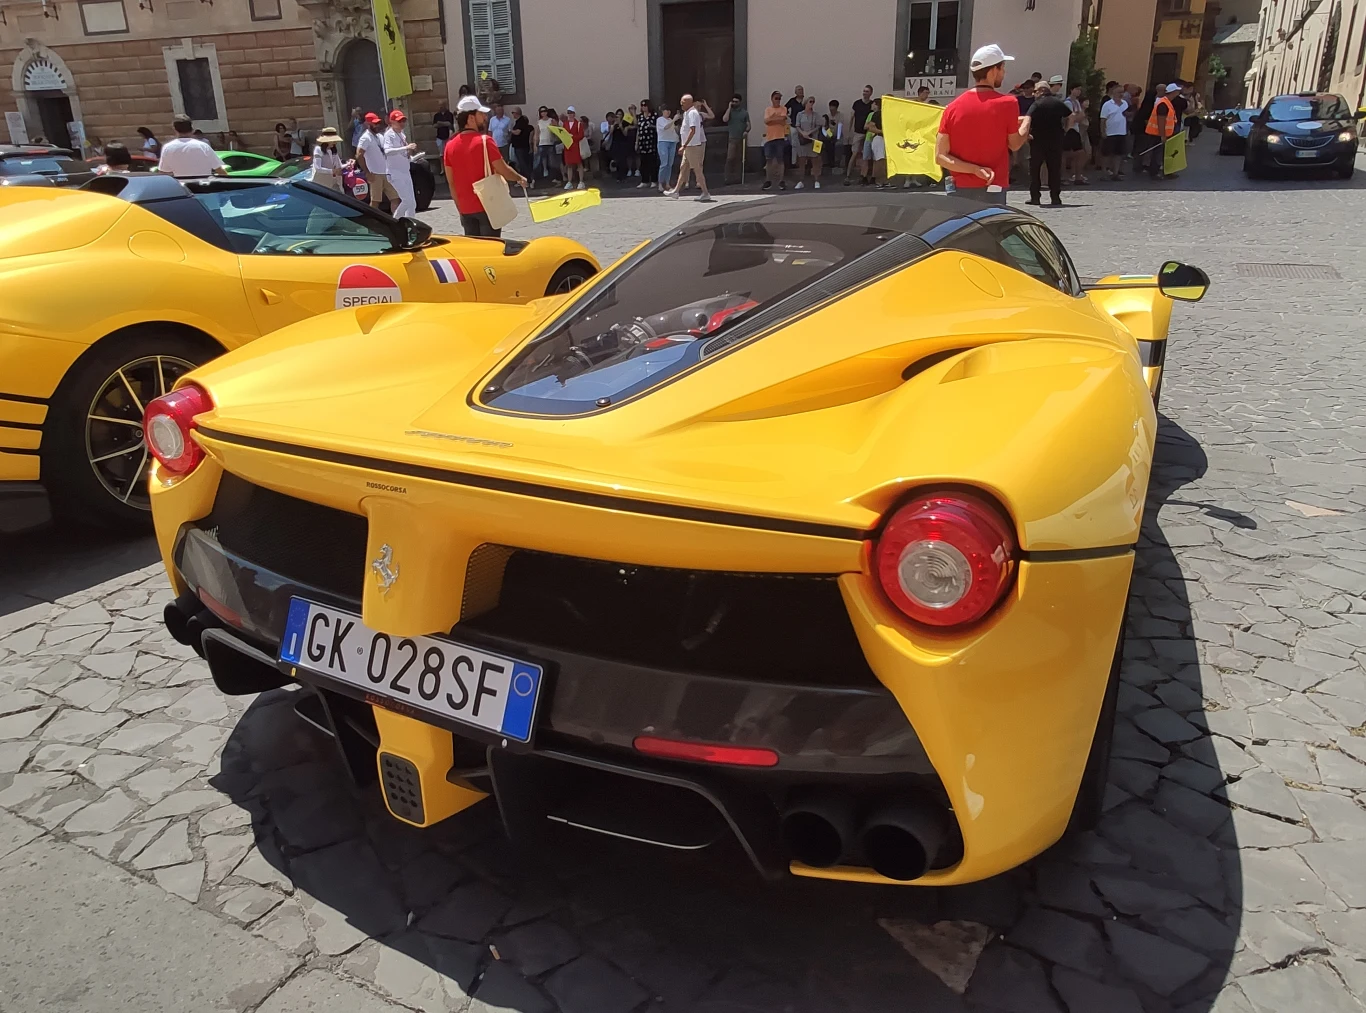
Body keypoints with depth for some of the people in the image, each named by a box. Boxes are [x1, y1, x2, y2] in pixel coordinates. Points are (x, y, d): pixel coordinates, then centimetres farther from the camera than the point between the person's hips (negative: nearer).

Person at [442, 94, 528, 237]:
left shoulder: (450, 146, 5)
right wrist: (520, 178, 8)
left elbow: (451, 182, 8)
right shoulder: (484, 141, -12)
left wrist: (460, 207, 16)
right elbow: (504, 170, -11)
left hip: (465, 209, 5)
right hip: (487, 206, -5)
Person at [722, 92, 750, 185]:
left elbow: (748, 125, 10)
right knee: (730, 158, -11)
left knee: (739, 159, 3)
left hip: (742, 138, 1)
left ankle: (738, 178, 8)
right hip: (732, 138, -1)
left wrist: (746, 131, -12)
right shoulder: (729, 111, 7)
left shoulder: (744, 112, 10)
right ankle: (729, 178, -10)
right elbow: (724, 119, -11)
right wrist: (729, 108, -8)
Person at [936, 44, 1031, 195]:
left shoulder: (953, 107, 2)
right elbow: (1014, 145, 7)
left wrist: (975, 169, -9)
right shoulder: (1007, 103, -7)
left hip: (961, 190, 4)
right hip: (993, 190, -4)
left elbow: (940, 156, -4)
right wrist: (1026, 122, 26)